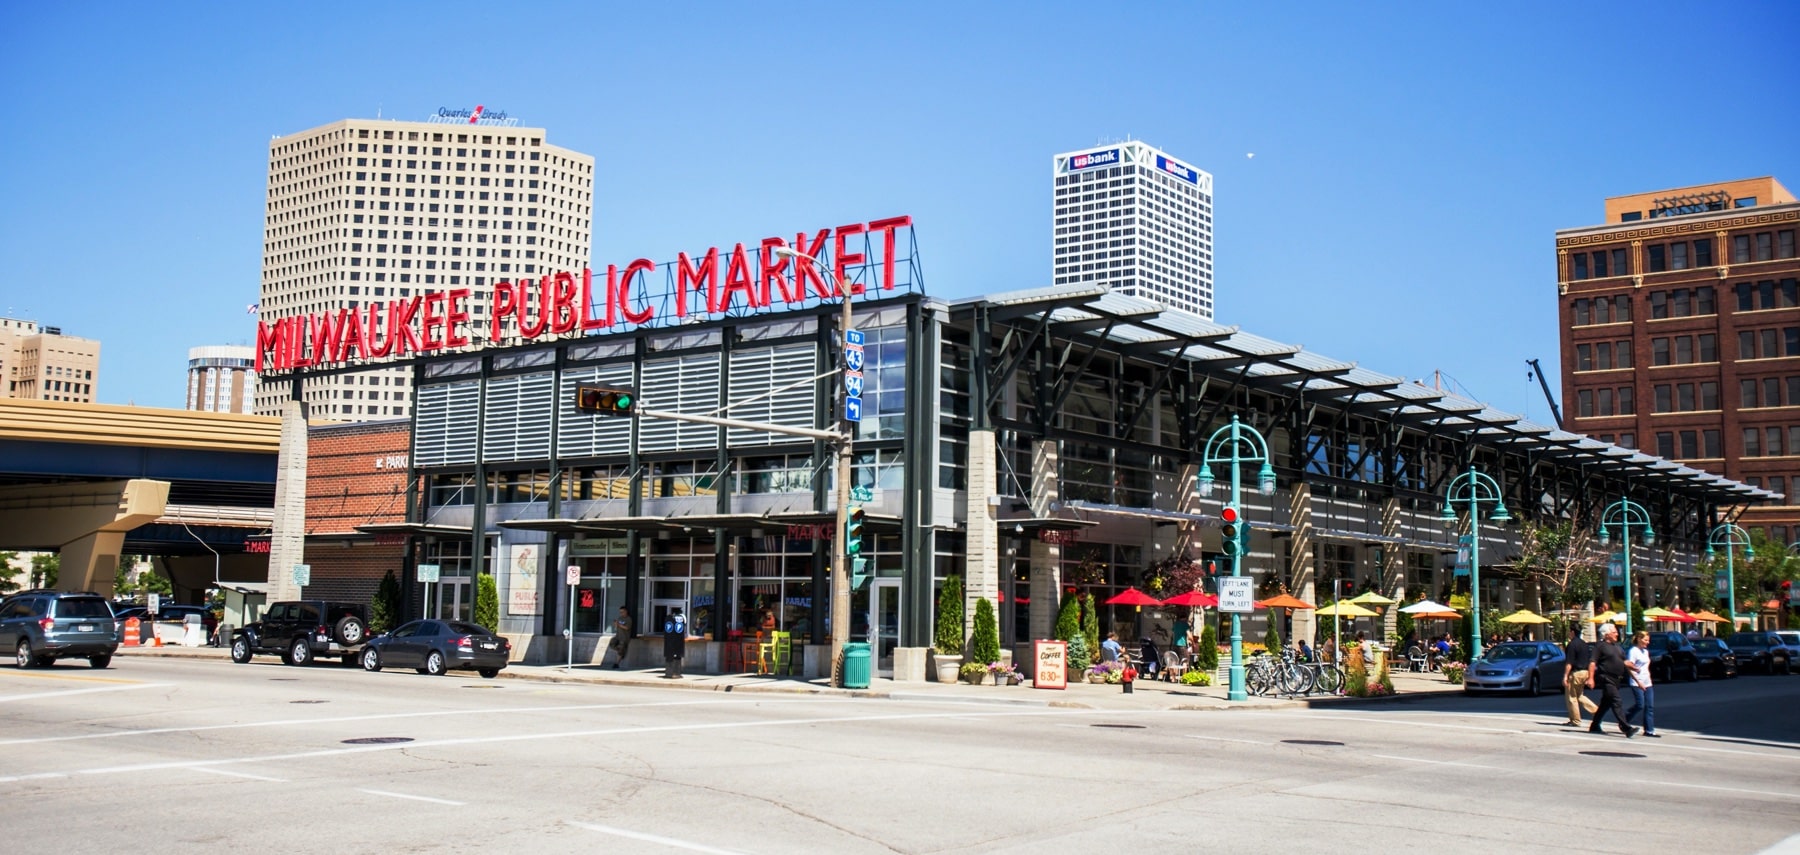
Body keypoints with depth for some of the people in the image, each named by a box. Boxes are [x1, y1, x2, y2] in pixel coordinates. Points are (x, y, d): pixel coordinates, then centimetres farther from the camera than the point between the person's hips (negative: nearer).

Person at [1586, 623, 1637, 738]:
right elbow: (1593, 663, -13)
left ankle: (1594, 726, 24)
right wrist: (1591, 678, -20)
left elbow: (1624, 661, 23)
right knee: (1616, 702, -15)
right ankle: (1626, 728, -22)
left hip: (1616, 679, 9)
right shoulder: (1600, 646, -7)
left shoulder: (1617, 646, 18)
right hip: (1606, 678, -9)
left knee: (1606, 703, 14)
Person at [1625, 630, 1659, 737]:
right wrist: (1638, 682, -19)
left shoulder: (1646, 651, 15)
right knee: (1640, 706, -9)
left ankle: (1649, 730, 4)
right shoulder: (1633, 651, -10)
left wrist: (1648, 677, 12)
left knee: (1650, 707, 2)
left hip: (1647, 683, 8)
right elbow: (1629, 667, -16)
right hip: (1637, 683, -8)